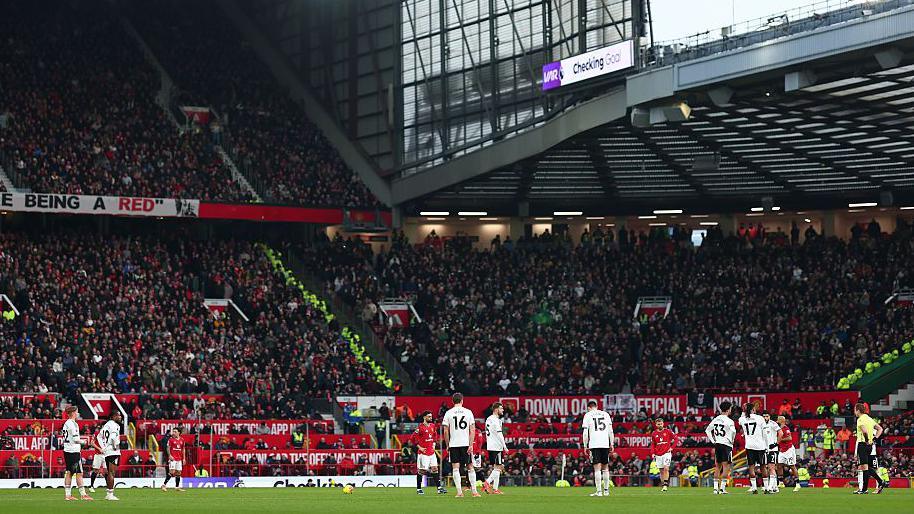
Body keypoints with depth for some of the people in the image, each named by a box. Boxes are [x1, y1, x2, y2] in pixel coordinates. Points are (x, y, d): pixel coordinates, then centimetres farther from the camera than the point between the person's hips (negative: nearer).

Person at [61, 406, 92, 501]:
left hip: (67, 450, 9)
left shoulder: (66, 424, 13)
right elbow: (76, 439, -19)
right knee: (79, 473, -4)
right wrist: (82, 441, 0)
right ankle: (83, 494, -3)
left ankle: (68, 495, 8)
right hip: (74, 451, -9)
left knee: (68, 473, 9)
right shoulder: (73, 424, -14)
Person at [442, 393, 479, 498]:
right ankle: (474, 491, 9)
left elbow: (446, 432, 0)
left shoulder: (448, 413, 1)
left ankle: (459, 492, -7)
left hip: (453, 444, -1)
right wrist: (470, 445, -2)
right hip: (466, 444, 1)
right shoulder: (468, 412, 2)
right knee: (470, 467, 10)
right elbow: (472, 430, -2)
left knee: (456, 468, 0)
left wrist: (447, 445, 8)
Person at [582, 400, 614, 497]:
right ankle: (606, 490, 16)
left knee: (597, 468, -6)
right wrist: (611, 444, 14)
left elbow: (585, 433, 0)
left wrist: (585, 446, 4)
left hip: (594, 444, -3)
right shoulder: (605, 414, 12)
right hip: (605, 444, 3)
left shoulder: (588, 415, 4)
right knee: (605, 468, 13)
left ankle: (599, 491, -11)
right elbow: (610, 430, 10)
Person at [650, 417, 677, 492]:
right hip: (658, 454, 4)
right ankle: (663, 485, 13)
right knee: (661, 471, 7)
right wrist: (653, 453, 0)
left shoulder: (668, 431, -2)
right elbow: (653, 444, 13)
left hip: (666, 453, -4)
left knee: (666, 468, -16)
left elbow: (675, 438, 5)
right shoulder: (654, 434, 7)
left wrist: (672, 447, -5)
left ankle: (665, 485, -17)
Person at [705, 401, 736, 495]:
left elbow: (707, 430, 16)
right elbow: (733, 432, -21)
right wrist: (731, 441, -2)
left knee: (718, 467, 13)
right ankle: (722, 488, -9)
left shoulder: (716, 419, 9)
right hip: (726, 445, -6)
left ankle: (716, 488, 12)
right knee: (726, 467, -3)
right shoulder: (729, 421, -12)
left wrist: (713, 441, 16)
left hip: (717, 445, 6)